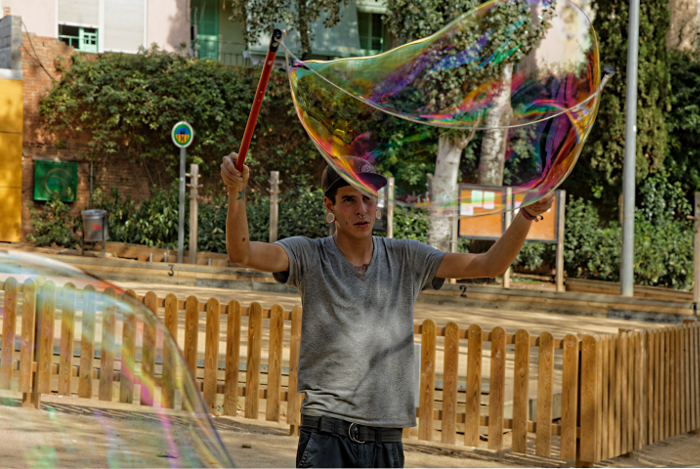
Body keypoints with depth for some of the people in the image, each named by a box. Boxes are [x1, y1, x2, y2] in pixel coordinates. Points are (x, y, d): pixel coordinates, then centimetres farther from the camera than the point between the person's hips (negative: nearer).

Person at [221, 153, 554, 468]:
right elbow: (242, 253, -15)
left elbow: (490, 265, 4)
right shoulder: (309, 256, 1)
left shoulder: (407, 259, 9)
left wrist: (527, 213, -11)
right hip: (326, 435, -3)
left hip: (385, 441, 3)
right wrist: (236, 193, -32)